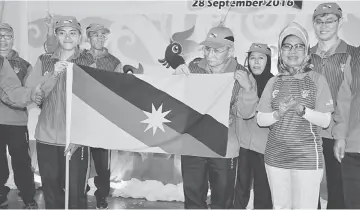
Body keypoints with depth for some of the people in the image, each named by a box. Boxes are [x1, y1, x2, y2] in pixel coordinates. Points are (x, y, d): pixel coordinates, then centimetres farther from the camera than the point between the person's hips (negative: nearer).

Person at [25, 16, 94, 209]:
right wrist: (53, 74, -16)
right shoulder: (44, 61, 6)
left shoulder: (88, 65, 0)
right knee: (50, 192, 12)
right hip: (46, 137, 2)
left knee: (76, 193, 1)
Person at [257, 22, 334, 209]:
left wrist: (302, 109, -23)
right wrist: (278, 114, -18)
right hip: (274, 157, 3)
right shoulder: (273, 82, 4)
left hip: (307, 158, -2)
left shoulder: (317, 80, -3)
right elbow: (260, 119, 1)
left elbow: (325, 120, -7)